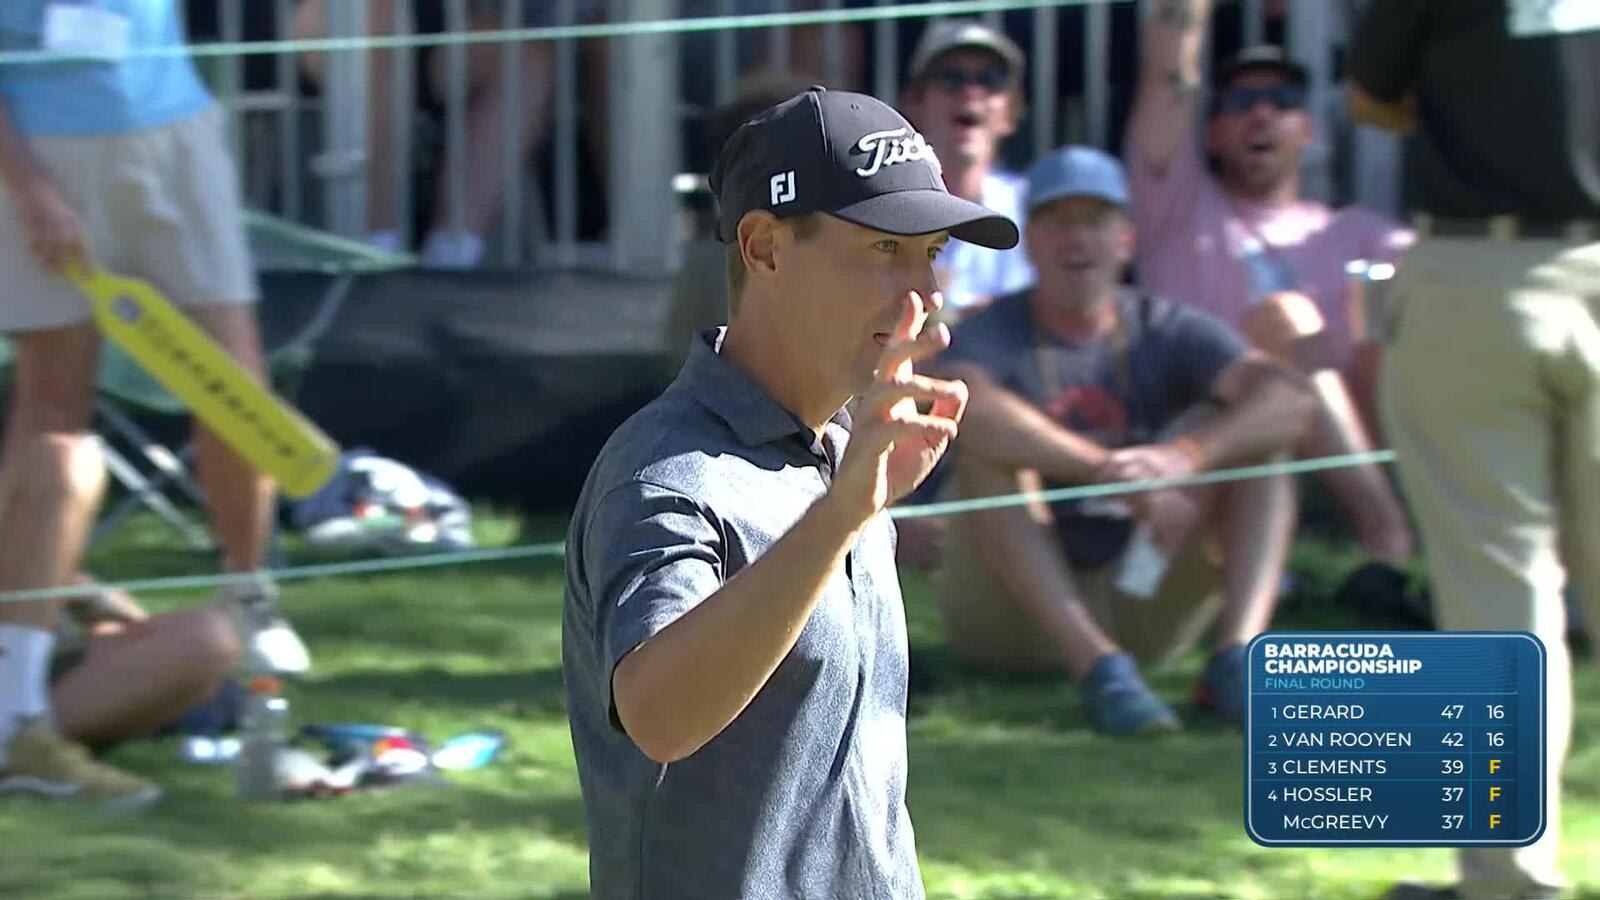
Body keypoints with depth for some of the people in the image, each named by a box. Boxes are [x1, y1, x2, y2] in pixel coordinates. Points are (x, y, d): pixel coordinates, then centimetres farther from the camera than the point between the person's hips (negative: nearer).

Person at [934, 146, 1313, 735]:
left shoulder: (1167, 333, 4)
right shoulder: (991, 336, -4)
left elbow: (1290, 398, -16)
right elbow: (963, 405, -31)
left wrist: (1183, 457, -36)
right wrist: (1113, 473, -41)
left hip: (1142, 608, 3)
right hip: (1016, 616, -3)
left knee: (1252, 428, -10)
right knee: (993, 449, -27)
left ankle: (1237, 656, -32)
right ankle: (1098, 667, -43)